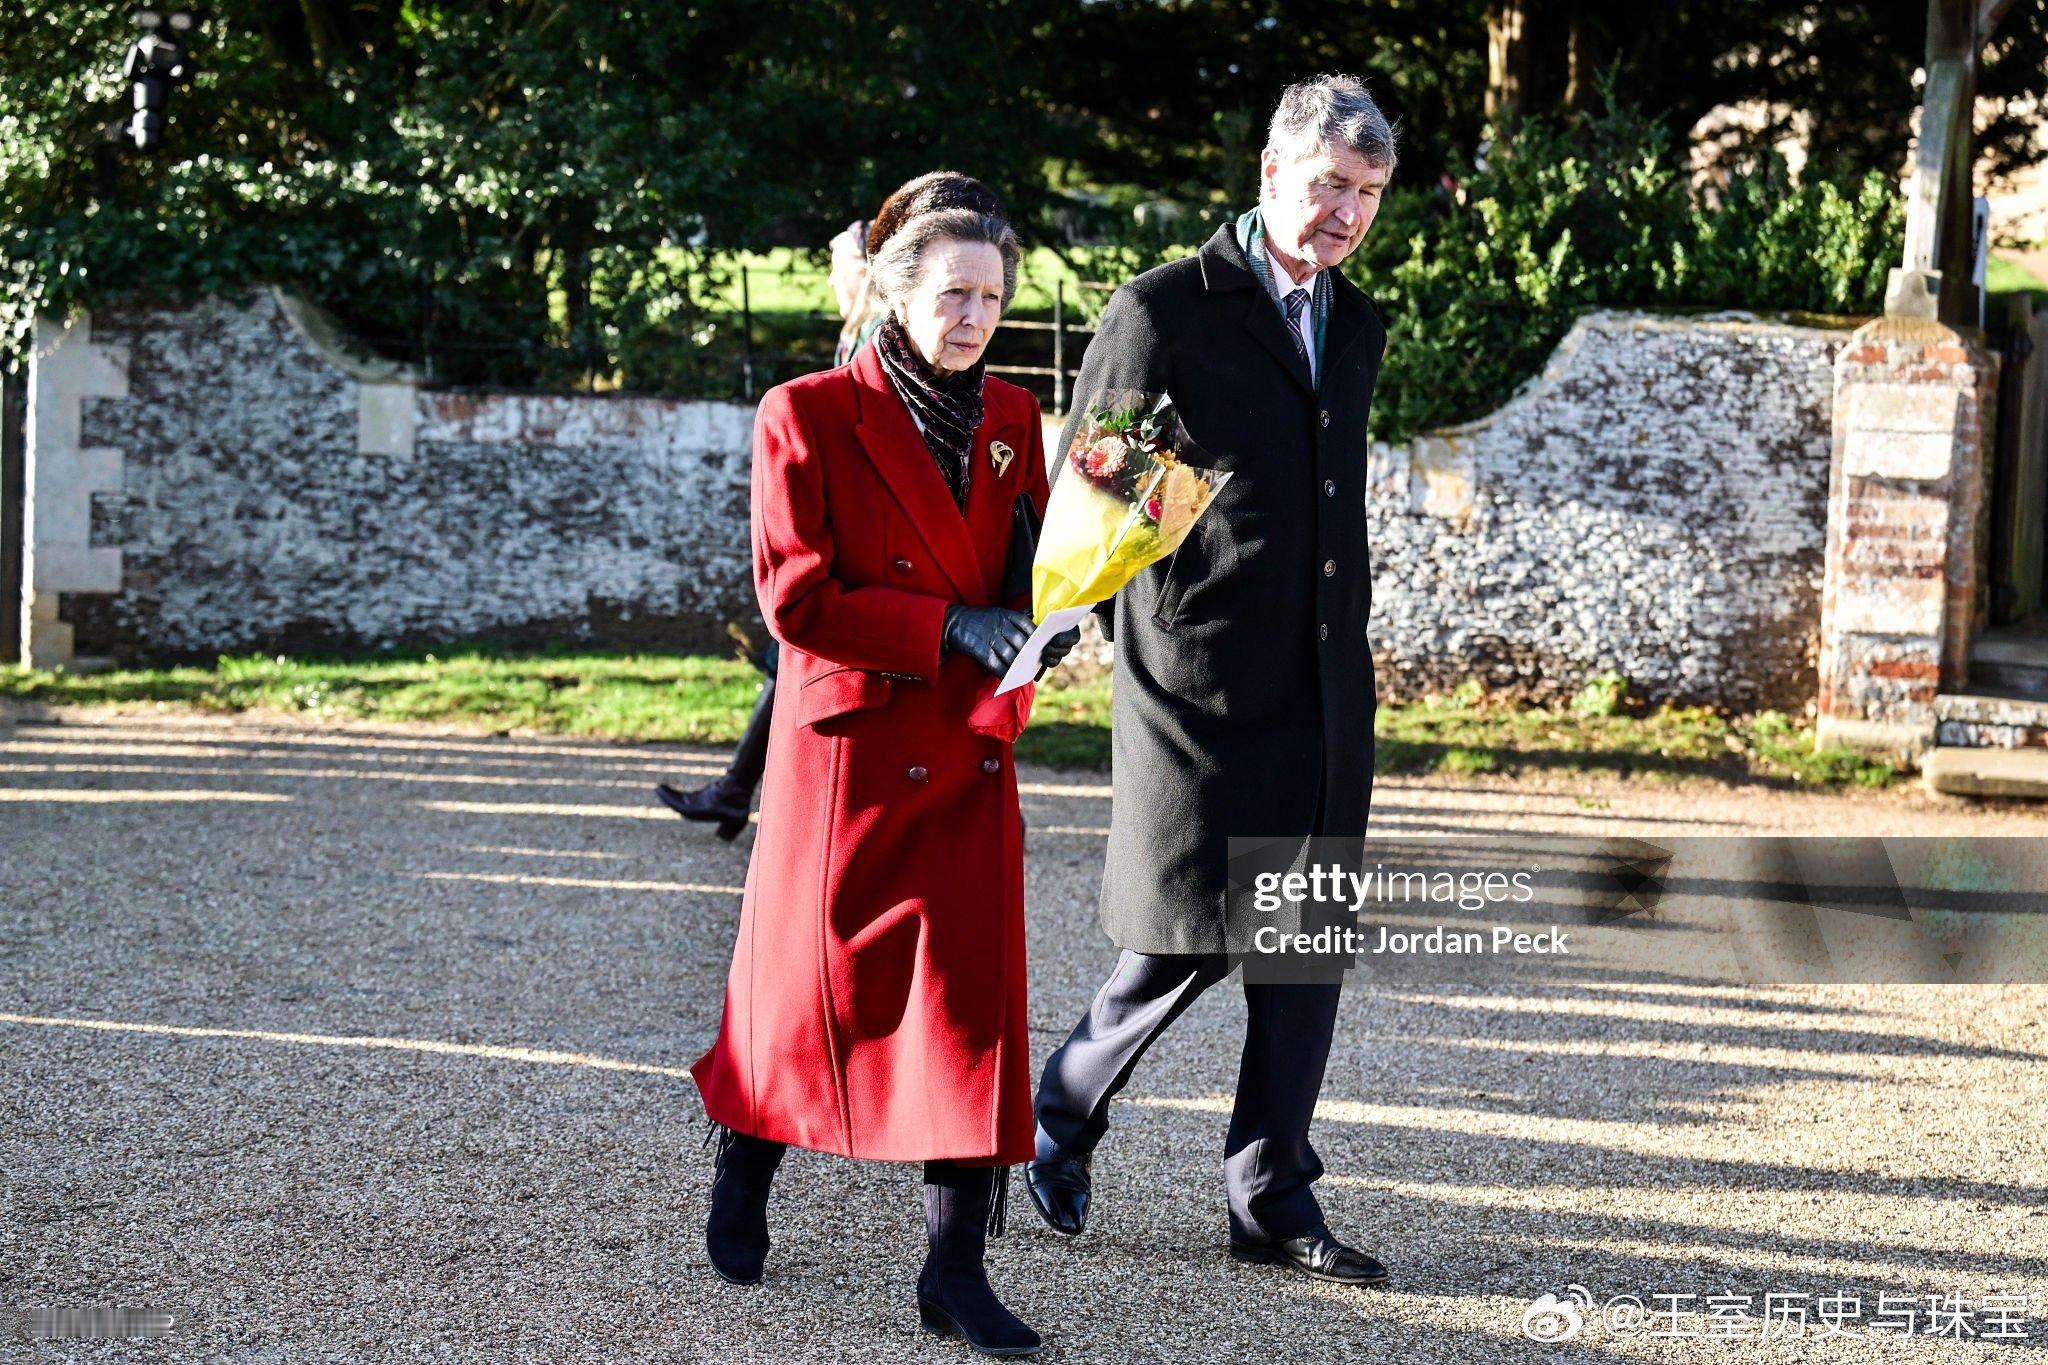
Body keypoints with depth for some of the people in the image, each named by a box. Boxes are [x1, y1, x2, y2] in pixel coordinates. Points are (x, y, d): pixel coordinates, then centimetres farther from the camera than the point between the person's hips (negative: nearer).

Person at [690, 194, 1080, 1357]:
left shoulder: (1011, 420, 10)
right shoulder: (810, 416, -6)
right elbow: (796, 599, -11)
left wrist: (1042, 625, -8)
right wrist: (947, 626, -16)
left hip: (969, 751, 4)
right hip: (847, 745, -4)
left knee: (975, 991, -4)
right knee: (809, 978, 8)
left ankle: (957, 1269, 1)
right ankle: (744, 1179, 36)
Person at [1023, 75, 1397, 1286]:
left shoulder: (1359, 326, 15)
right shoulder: (1163, 310, -6)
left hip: (1324, 686, 6)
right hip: (1200, 684, -6)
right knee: (1193, 939, -2)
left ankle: (1274, 1202, 16)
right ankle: (1065, 1112, 24)